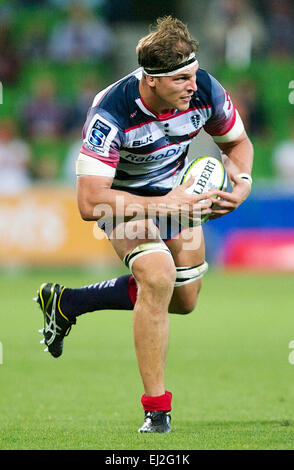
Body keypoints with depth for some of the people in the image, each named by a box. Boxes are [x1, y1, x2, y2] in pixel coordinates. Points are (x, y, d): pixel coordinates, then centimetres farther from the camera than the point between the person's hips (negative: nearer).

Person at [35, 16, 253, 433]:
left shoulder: (205, 91, -24)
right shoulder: (112, 113, -37)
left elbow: (237, 142, -2)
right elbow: (89, 203, -38)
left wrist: (242, 182, -23)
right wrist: (163, 205, -41)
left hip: (176, 189, 6)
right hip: (124, 196, -6)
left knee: (184, 301, 12)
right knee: (158, 275, -29)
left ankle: (66, 302, 29)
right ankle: (156, 410, -18)